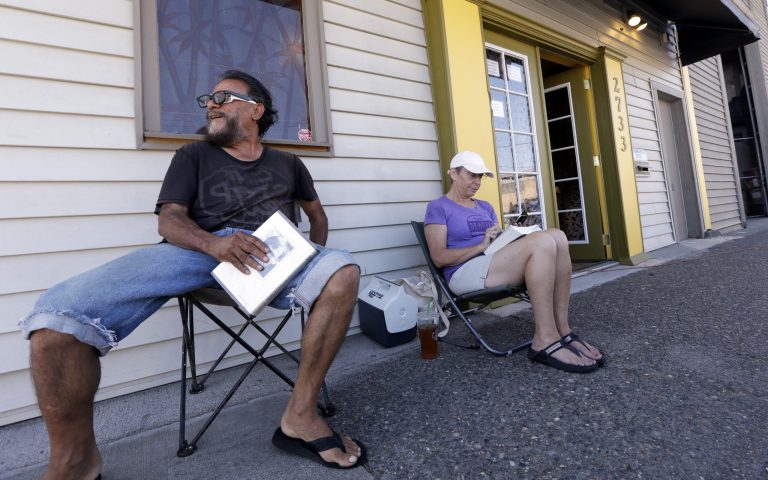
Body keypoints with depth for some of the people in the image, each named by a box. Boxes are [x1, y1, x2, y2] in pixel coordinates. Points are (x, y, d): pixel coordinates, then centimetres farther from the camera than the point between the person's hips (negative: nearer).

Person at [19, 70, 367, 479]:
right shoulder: (194, 155, 22)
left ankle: (300, 417, -18)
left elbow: (317, 214, 32)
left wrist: (312, 259, 11)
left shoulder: (287, 163, 25)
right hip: (199, 249, 0)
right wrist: (215, 243, -16)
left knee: (342, 270, -31)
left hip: (269, 253, 1)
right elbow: (169, 219, 8)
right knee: (57, 318, -24)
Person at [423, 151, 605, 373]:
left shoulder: (485, 207, 25)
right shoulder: (438, 208, 3)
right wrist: (481, 246, -16)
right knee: (542, 241, -27)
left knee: (557, 235, -17)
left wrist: (513, 236, -2)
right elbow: (439, 257, -8)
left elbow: (498, 242, 21)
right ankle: (545, 340, -27)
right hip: (465, 273, -7)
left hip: (496, 265, 7)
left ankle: (561, 330, -17)